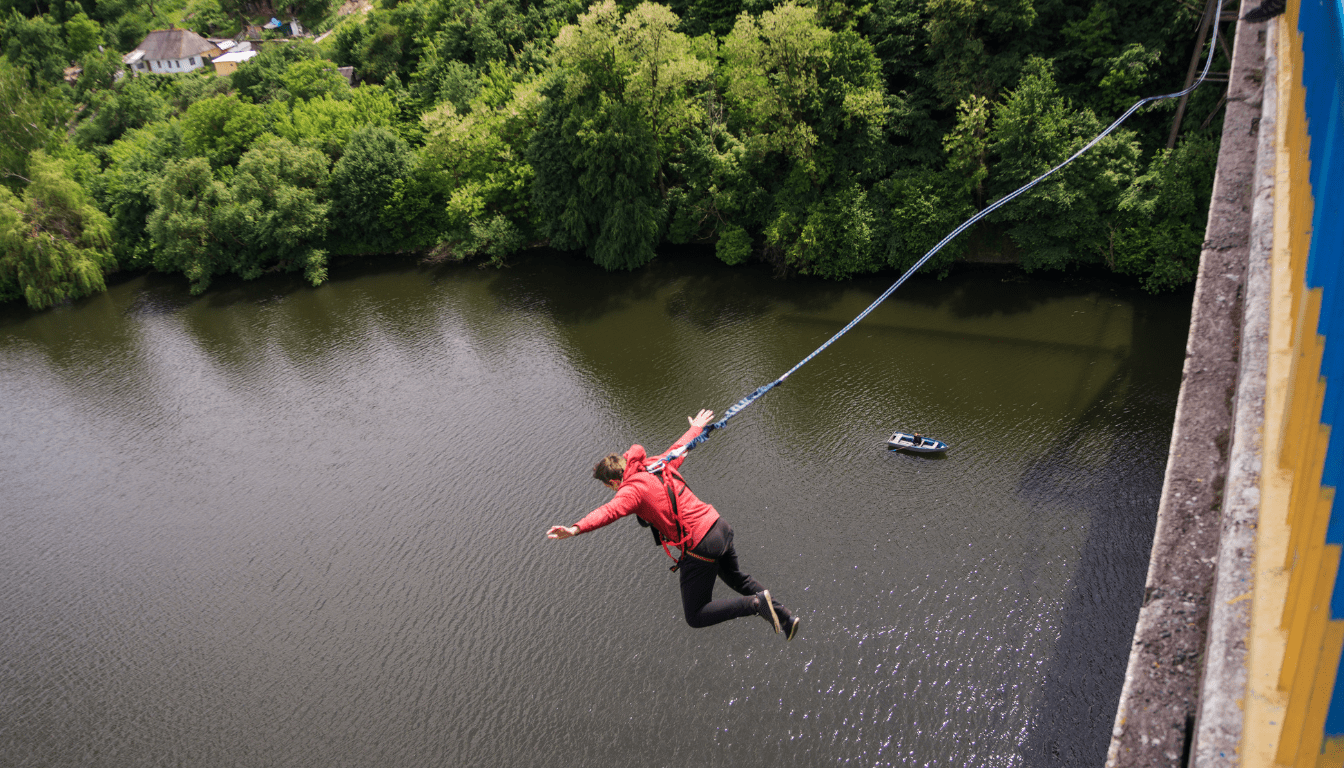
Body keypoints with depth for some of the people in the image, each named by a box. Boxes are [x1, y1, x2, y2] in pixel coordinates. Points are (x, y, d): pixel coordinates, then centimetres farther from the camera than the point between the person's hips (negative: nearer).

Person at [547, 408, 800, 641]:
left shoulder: (632, 489, -12)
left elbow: (611, 510, -34)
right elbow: (679, 448, 31)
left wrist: (576, 529, -49)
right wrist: (695, 428, 53)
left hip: (700, 547, -9)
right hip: (720, 526, 9)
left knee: (696, 617, 6)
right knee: (736, 579, 35)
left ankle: (757, 604, -6)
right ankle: (786, 617, 36)